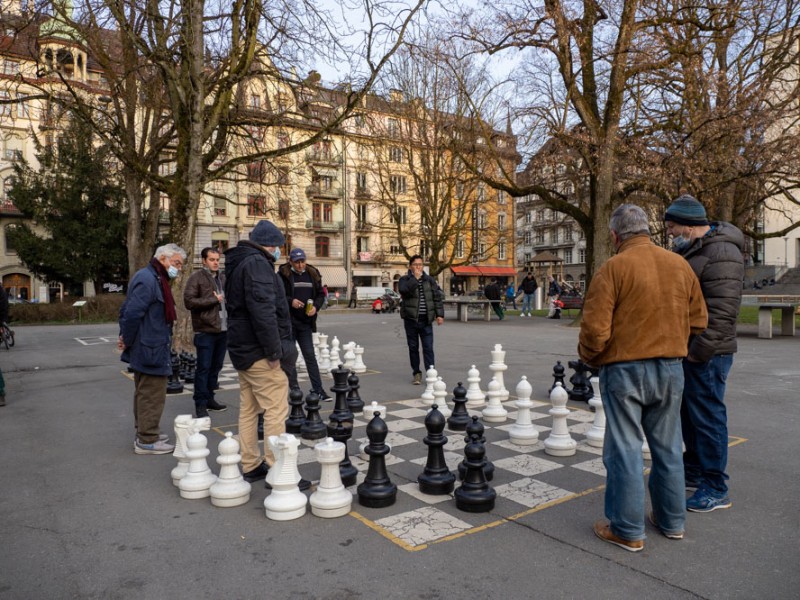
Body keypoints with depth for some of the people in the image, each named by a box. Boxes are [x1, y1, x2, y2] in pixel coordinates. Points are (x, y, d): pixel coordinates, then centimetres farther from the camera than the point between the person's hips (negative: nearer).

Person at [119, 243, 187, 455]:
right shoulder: (147, 280, -19)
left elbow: (127, 310, 19)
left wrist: (125, 337, 12)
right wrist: (128, 340, -14)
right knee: (152, 395, -2)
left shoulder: (154, 279, 14)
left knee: (144, 393, 19)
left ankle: (145, 433, 31)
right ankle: (147, 441, 7)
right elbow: (132, 313, -26)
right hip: (150, 350, -11)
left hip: (146, 349, 11)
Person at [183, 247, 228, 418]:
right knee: (204, 368, -2)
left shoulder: (222, 278, 15)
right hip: (205, 331, -6)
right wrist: (213, 299, -12)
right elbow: (189, 301, -14)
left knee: (216, 367, 13)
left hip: (223, 330, 6)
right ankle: (200, 404, 6)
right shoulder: (196, 278, -5)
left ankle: (209, 398, 25)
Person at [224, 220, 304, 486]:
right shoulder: (257, 263, -15)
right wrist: (275, 350, -22)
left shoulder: (237, 264, 18)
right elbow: (263, 310, -26)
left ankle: (251, 465, 23)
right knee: (276, 410, -6)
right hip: (260, 351, -11)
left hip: (242, 348, 11)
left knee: (248, 409, 14)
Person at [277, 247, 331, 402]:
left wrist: (316, 306, -6)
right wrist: (290, 301, -20)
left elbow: (321, 294, 12)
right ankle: (294, 390, 14)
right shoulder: (283, 274, -6)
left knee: (310, 355, 5)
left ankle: (318, 389, 7)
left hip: (305, 321, 3)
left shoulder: (313, 274, 7)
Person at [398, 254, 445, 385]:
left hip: (426, 320, 1)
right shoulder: (405, 280, 3)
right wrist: (415, 278, -14)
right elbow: (404, 290, -20)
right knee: (413, 347, 7)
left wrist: (440, 314, -1)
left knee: (428, 348, -4)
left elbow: (437, 297, 8)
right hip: (411, 319, 0)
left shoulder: (429, 280, 10)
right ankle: (417, 373, 18)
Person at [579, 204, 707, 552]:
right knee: (668, 448, 18)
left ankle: (628, 531, 14)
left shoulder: (613, 268, -14)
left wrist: (588, 357, 1)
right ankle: (671, 520, 32)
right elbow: (698, 321, 9)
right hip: (671, 369, 6)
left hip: (624, 369, -5)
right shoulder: (680, 265, 4)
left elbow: (595, 330, -17)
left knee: (625, 450, 4)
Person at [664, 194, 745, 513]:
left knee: (707, 415, -2)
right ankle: (694, 470, 34)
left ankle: (715, 489, 10)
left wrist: (699, 351, -22)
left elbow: (722, 310, -24)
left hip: (706, 353, -10)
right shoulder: (692, 250, 14)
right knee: (688, 412, 19)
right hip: (687, 349, 10)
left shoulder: (721, 253, -17)